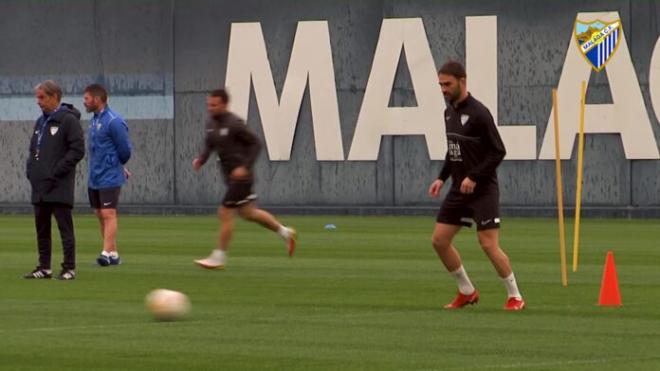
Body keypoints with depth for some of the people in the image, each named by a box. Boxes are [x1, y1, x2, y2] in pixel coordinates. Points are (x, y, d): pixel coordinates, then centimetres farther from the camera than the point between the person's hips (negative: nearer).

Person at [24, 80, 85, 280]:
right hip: (39, 185, 8)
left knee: (65, 227, -5)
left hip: (60, 187, -8)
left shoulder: (68, 120, -6)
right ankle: (44, 267, 15)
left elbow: (78, 150, -13)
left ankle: (69, 267, -2)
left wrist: (56, 172, -16)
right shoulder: (41, 122, 17)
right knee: (42, 229, 9)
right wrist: (30, 169, 6)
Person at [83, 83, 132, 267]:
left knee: (108, 214, -11)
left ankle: (108, 253, -12)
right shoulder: (94, 119, 11)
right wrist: (121, 168, 15)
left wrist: (119, 167, 5)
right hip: (94, 177, 9)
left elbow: (125, 150, -13)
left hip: (109, 177, -9)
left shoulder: (113, 121, -16)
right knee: (100, 214, 9)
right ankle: (113, 253, 13)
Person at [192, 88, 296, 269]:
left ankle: (218, 258, 0)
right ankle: (285, 232, 34)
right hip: (230, 177, 9)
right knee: (247, 213, 18)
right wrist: (201, 159, -3)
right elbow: (209, 145, 17)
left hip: (240, 175, -9)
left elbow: (256, 144, -15)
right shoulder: (211, 123, 5)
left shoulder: (234, 124, -18)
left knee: (225, 213, -8)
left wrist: (245, 167, -22)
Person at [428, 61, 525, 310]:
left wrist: (474, 177, -23)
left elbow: (498, 151, -17)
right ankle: (467, 292, 18)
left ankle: (515, 296, 3)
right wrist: (442, 178, 10)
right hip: (459, 189, 8)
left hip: (482, 190, -8)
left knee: (489, 244, -12)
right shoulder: (449, 112, 9)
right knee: (440, 240, 3)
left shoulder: (478, 113, -16)